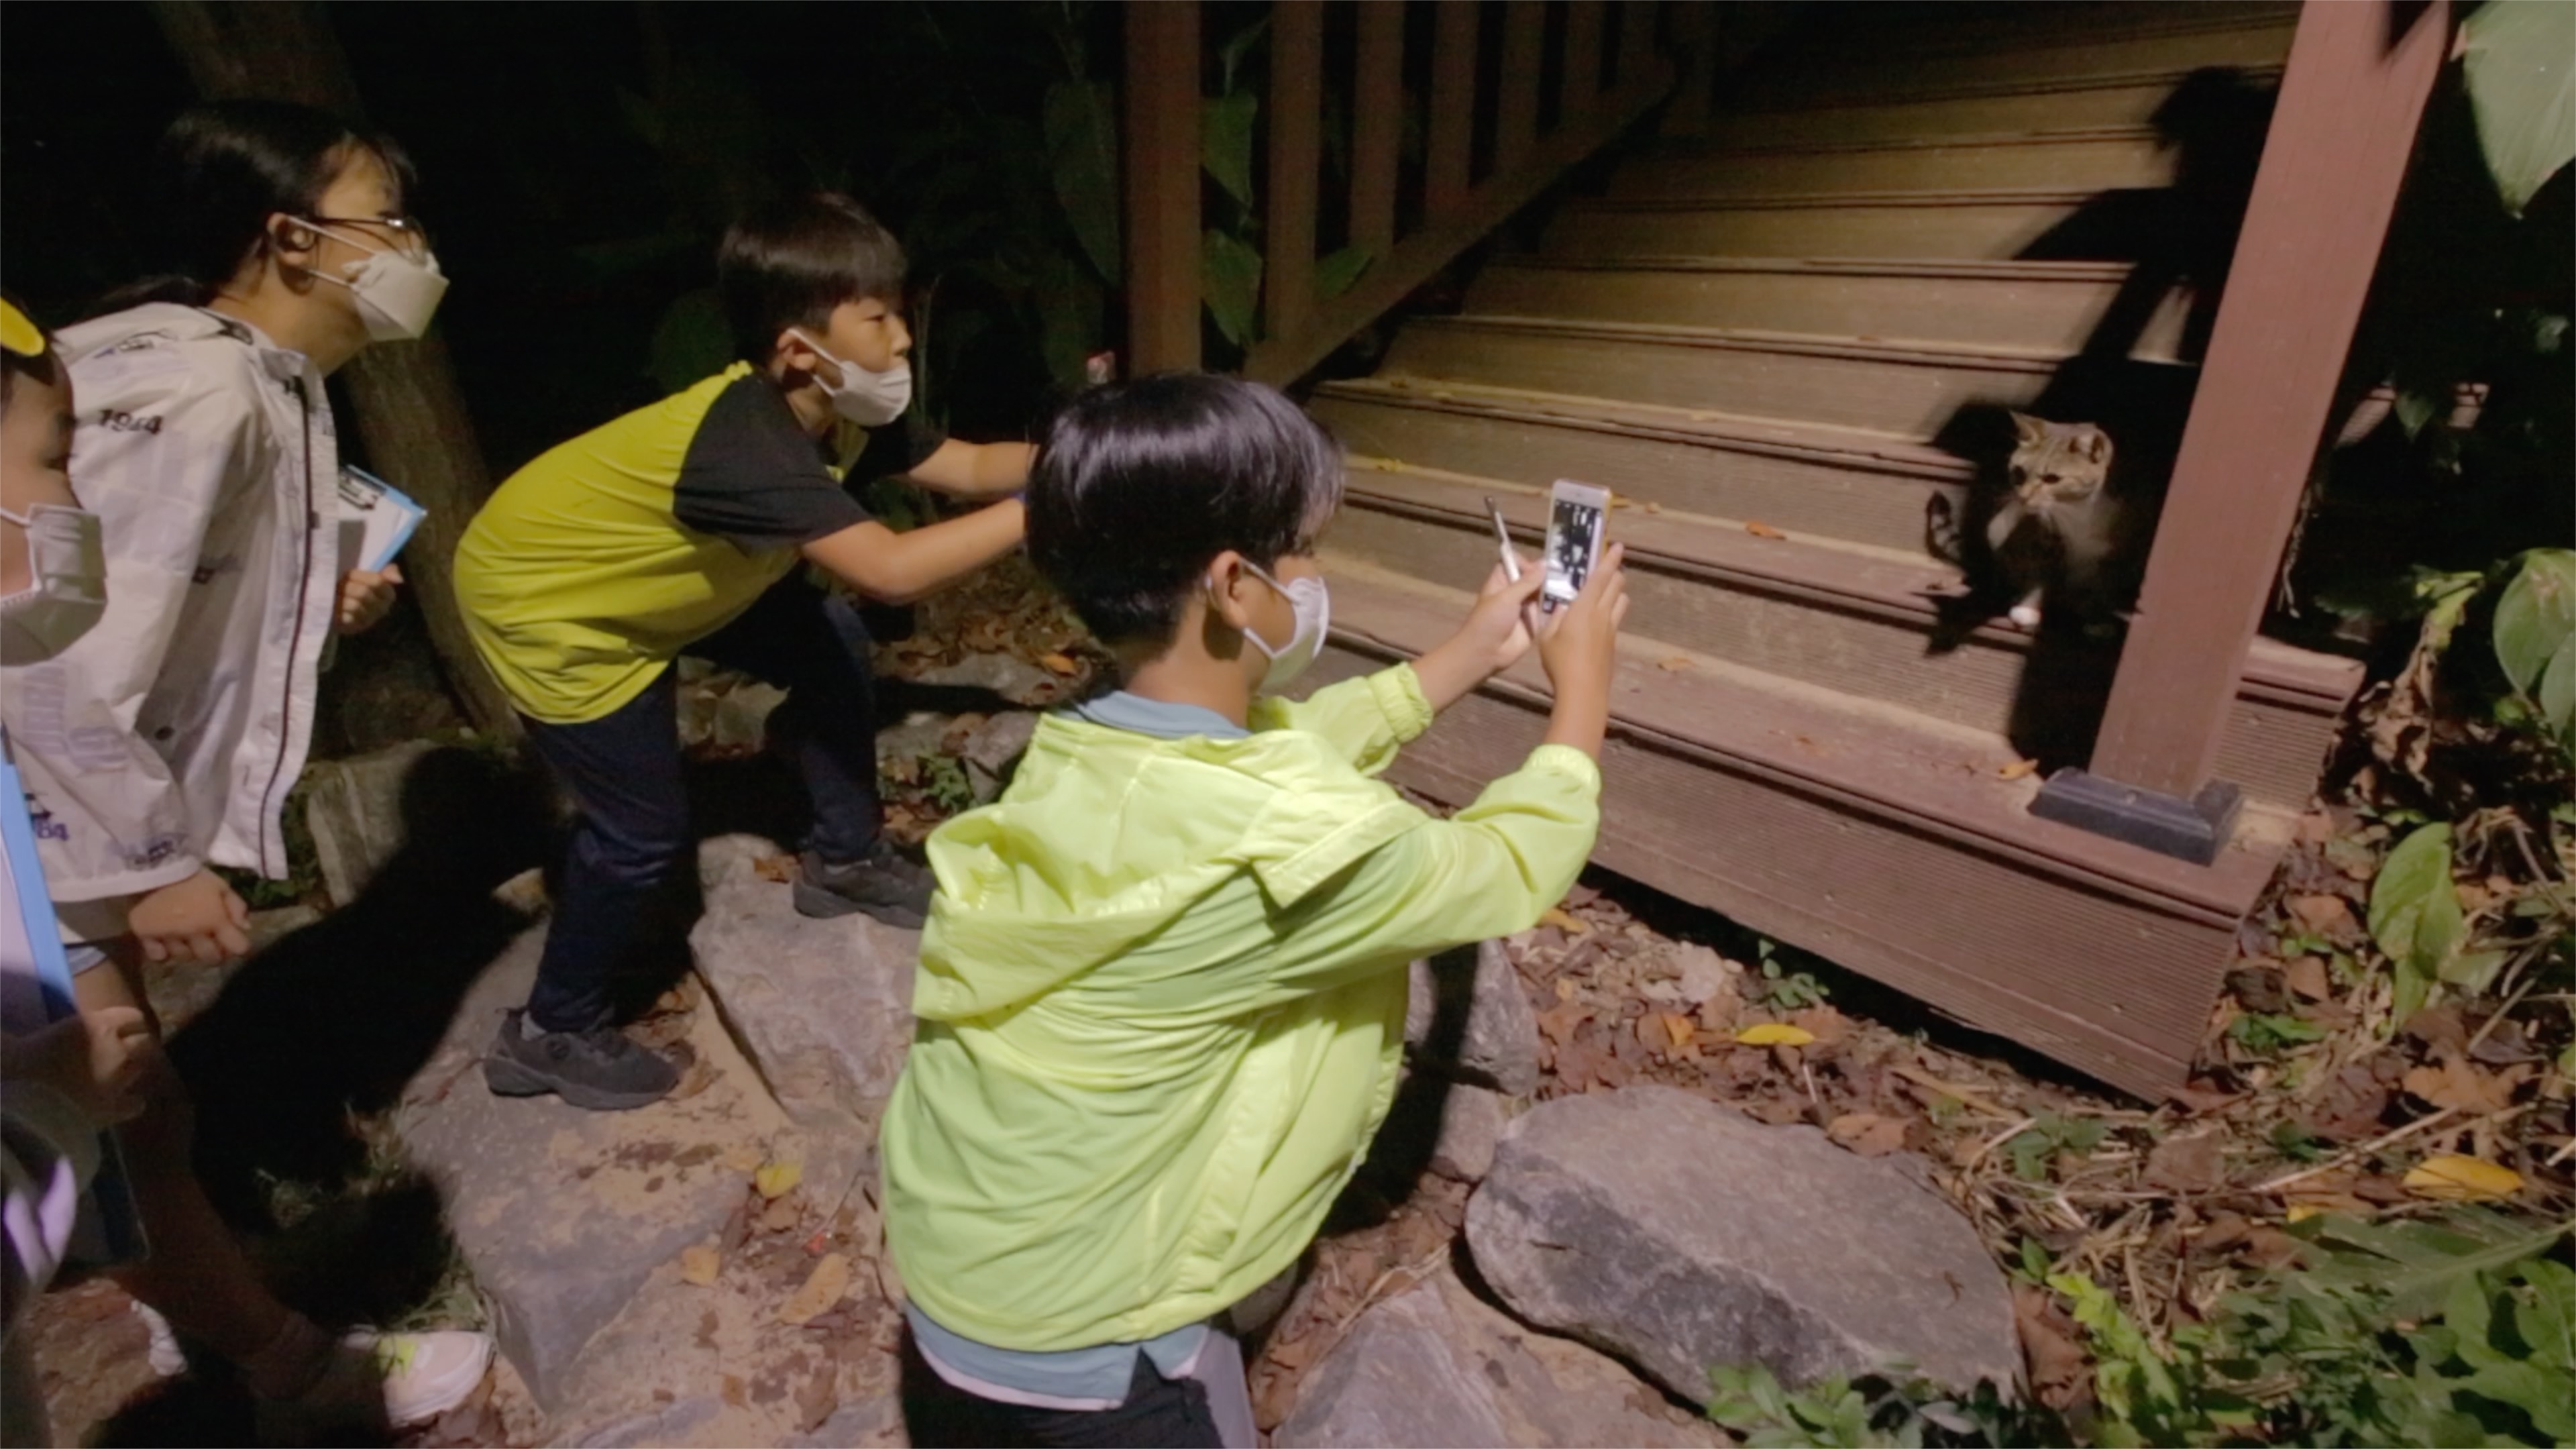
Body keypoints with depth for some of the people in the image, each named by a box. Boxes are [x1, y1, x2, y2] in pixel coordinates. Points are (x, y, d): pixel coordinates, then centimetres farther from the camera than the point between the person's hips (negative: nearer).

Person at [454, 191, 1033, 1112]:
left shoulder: (830, 408, -13)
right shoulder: (745, 446, -38)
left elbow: (968, 467, -6)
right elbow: (892, 571, -49)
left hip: (649, 575, 9)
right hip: (541, 600, -9)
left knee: (831, 646, 3)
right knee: (644, 829, -5)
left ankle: (845, 861, 20)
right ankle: (554, 1035, 18)